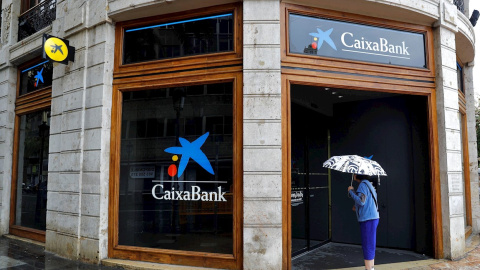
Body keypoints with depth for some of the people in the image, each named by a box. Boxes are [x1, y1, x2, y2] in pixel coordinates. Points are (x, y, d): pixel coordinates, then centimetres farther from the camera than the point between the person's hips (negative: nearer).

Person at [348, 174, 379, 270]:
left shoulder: (363, 184, -13)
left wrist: (351, 191, -12)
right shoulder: (369, 184, 16)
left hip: (368, 219, -10)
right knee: (370, 245, 17)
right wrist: (357, 208, 17)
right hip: (373, 217, 10)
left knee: (368, 246, -4)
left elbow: (361, 201, -23)